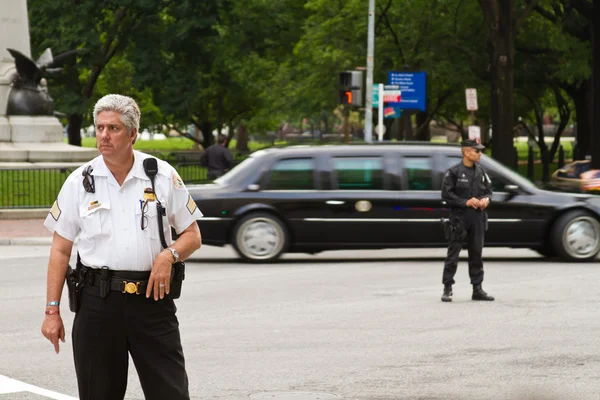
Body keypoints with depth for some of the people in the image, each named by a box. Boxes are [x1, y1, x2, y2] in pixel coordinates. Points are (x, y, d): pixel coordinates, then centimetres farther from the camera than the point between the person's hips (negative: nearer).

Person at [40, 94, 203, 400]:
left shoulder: (163, 176, 4)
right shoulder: (80, 182, 5)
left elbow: (192, 235, 10)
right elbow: (60, 250, 7)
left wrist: (169, 255, -12)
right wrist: (52, 311, 1)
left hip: (152, 298, 0)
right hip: (98, 302, 1)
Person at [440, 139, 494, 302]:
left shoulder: (480, 172, 11)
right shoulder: (454, 172, -6)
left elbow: (489, 190, 19)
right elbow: (446, 194, -9)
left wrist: (486, 199, -3)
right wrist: (466, 202, -16)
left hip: (478, 218, 5)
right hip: (459, 217, -5)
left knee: (476, 253, 9)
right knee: (453, 253, -3)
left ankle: (477, 289, 15)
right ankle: (447, 289, 1)